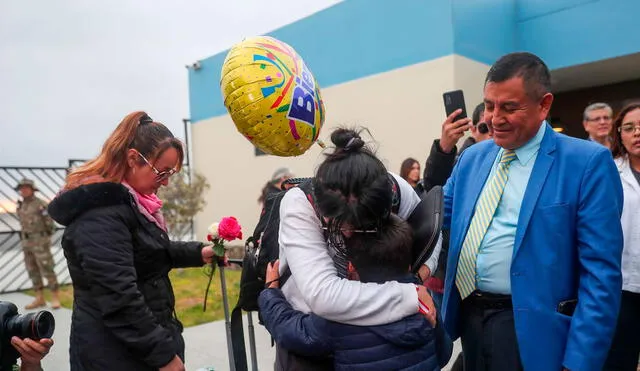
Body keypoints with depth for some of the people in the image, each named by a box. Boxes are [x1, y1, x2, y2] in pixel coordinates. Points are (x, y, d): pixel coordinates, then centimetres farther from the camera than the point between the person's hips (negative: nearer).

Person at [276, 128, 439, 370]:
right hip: (308, 328, -3)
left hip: (377, 326, 3)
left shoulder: (398, 192, -20)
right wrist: (412, 296, -35)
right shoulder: (299, 205, -30)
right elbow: (323, 296, -39)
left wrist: (425, 266, -17)